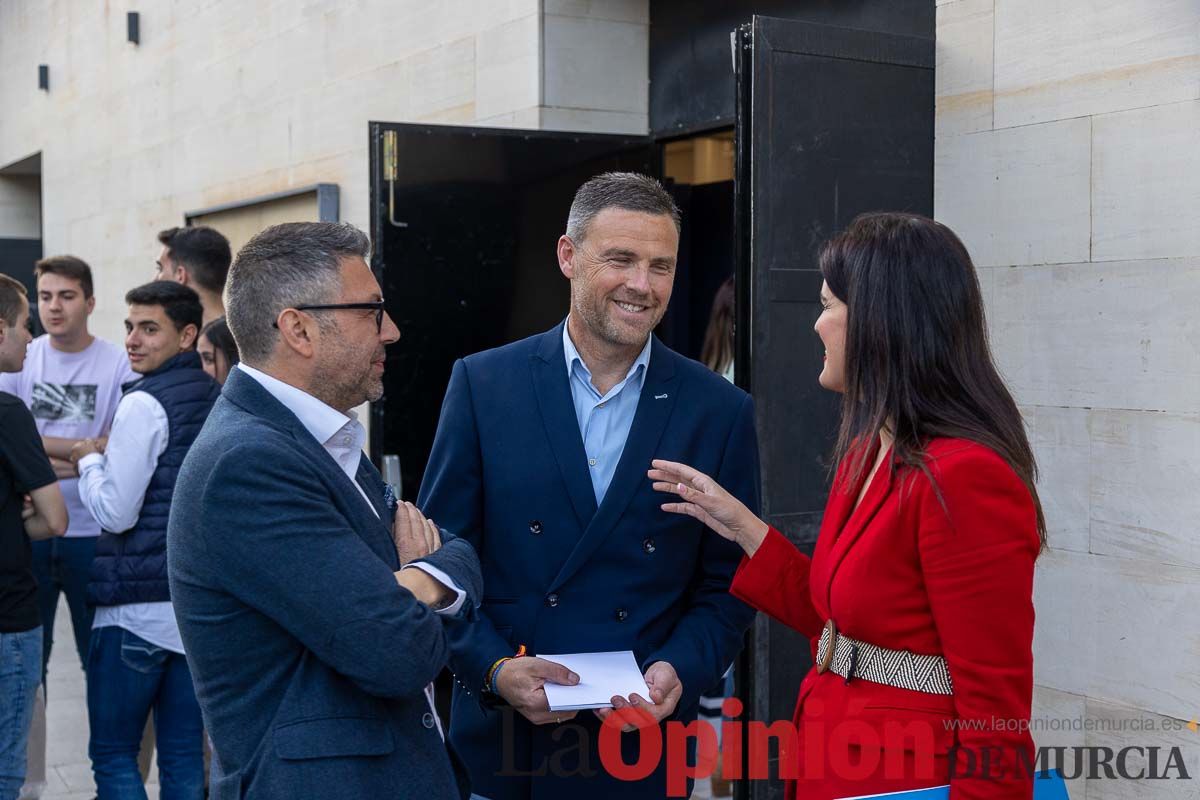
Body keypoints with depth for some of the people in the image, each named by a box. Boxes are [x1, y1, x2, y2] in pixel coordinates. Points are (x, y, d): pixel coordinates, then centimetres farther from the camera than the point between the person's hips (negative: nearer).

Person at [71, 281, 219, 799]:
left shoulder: (145, 404, -13)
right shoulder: (219, 399, 11)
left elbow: (116, 512, -15)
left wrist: (89, 462, 4)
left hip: (139, 606, -7)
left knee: (113, 754, 3)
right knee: (184, 754, 11)